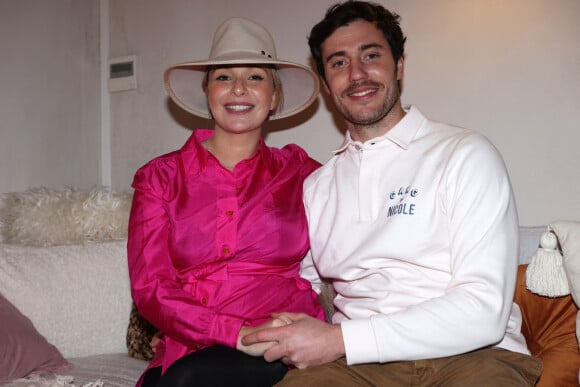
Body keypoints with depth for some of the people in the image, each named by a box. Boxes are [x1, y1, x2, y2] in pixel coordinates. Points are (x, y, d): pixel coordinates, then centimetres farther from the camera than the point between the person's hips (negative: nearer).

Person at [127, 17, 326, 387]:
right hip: (186, 351, 2)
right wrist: (241, 334, -16)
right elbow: (150, 288, -1)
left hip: (284, 353, -1)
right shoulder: (160, 177, 9)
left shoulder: (299, 171, 9)